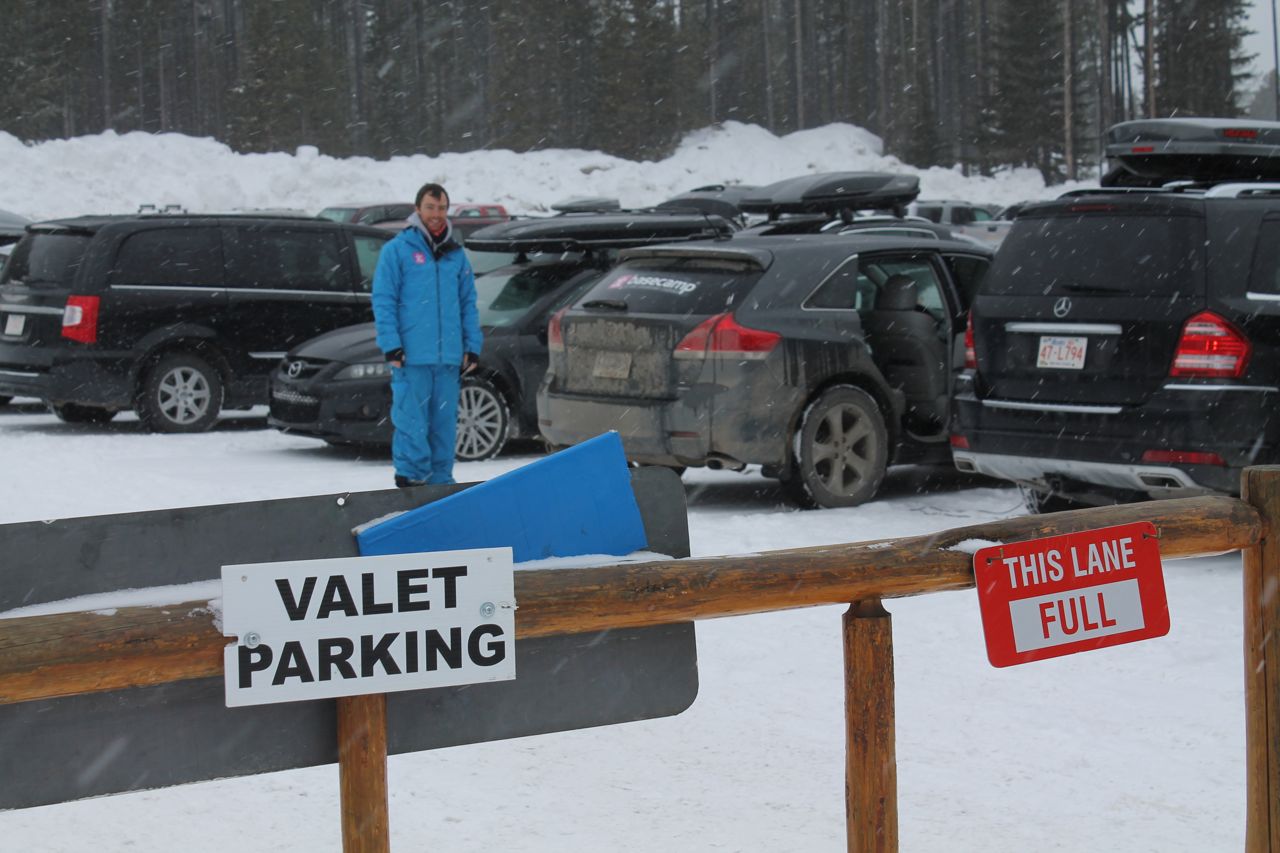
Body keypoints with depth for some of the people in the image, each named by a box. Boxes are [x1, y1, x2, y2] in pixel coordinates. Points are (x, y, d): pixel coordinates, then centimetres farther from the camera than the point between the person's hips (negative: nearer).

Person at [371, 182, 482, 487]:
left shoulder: (456, 254, 15)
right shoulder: (397, 250, 1)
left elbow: (468, 304, 17)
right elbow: (383, 301, -3)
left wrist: (472, 347, 8)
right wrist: (391, 346, -11)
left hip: (449, 358, 4)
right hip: (411, 358, -4)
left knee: (444, 424, 7)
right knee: (411, 423, -7)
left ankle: (440, 481, 14)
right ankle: (411, 479, -2)